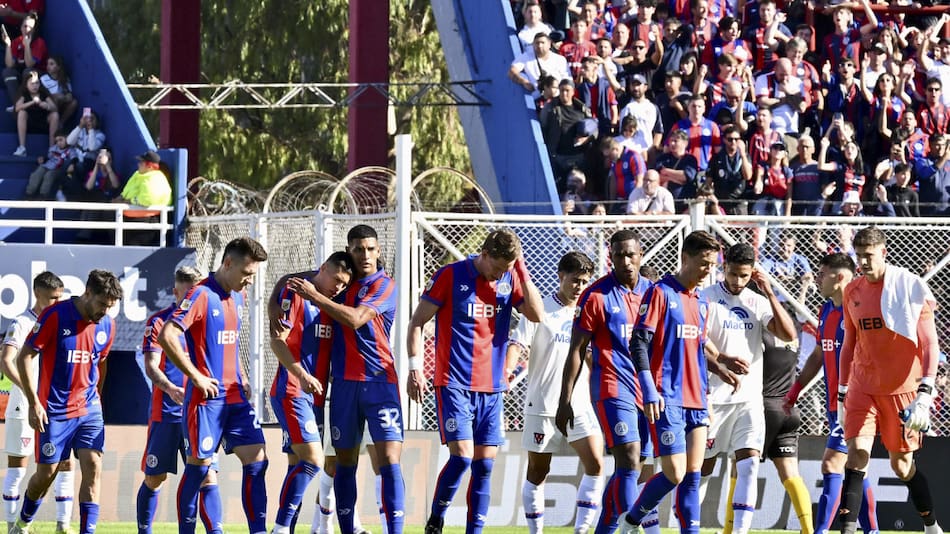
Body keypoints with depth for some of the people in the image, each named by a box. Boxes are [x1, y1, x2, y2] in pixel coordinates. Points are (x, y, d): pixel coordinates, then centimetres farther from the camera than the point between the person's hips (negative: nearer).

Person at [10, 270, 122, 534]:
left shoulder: (107, 326, 2)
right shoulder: (55, 316, -14)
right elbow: (24, 357, -9)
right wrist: (33, 403, -12)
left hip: (89, 410, 4)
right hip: (54, 411, -4)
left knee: (93, 467, -10)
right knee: (47, 473, 3)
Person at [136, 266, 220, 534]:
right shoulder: (159, 321, -2)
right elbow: (151, 366, -9)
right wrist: (171, 389, -27)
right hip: (166, 412, -3)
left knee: (208, 476, -8)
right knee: (155, 479, 4)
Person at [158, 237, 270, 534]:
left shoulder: (237, 297, 13)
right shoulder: (202, 295, -13)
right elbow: (167, 336, -21)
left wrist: (241, 377, 14)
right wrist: (196, 377, -19)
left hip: (235, 396, 7)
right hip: (205, 397, -7)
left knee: (257, 460, -1)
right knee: (199, 466, -1)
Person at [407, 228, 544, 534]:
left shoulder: (511, 279, 7)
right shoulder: (451, 276, -6)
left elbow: (537, 316, -3)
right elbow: (417, 322, -2)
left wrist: (522, 274, -8)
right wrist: (415, 368, -9)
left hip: (492, 388, 5)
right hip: (454, 385, -5)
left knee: (484, 464, 3)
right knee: (462, 456, -14)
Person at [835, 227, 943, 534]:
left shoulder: (911, 287, -8)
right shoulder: (852, 292, 6)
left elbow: (929, 344, -9)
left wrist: (925, 393, -18)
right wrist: (842, 394, 15)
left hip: (902, 390, -3)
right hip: (862, 390, 3)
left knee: (902, 464, 6)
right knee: (857, 454, -14)